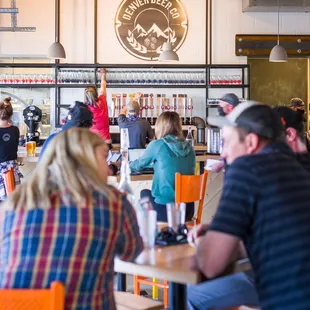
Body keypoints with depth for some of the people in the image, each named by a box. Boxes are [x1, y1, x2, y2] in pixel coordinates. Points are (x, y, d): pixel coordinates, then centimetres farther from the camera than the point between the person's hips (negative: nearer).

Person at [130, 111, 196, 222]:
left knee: (145, 192, 26)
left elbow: (138, 165, 9)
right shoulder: (188, 146, 4)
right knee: (149, 192, 30)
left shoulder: (157, 145, -8)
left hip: (164, 209, -4)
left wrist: (128, 164, 32)